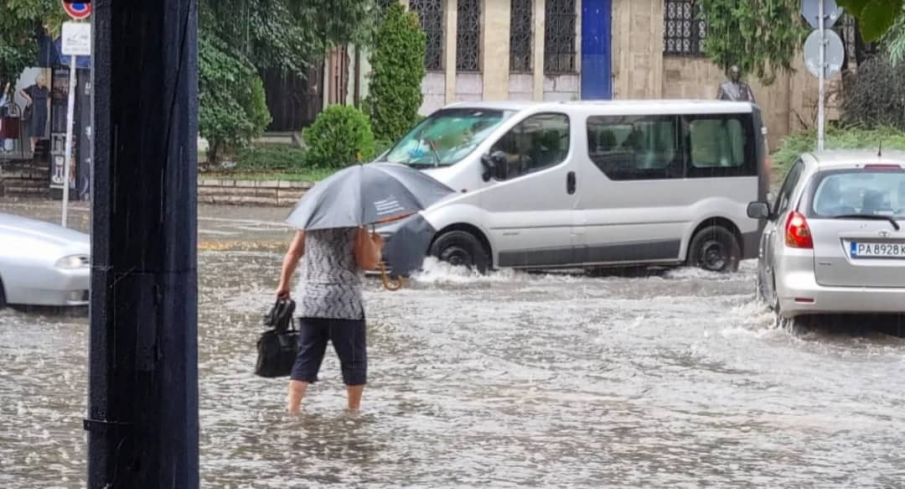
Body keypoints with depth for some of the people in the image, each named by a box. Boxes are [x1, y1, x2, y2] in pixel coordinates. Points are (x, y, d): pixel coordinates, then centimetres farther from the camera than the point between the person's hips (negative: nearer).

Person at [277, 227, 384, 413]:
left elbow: (293, 253, 9)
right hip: (344, 305, -4)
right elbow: (368, 262, -12)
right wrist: (377, 245, 6)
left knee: (305, 359, 7)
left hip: (310, 303, 4)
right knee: (354, 359, 10)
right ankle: (354, 408, 15)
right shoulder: (356, 228, -7)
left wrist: (284, 285, 17)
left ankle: (293, 406, -3)